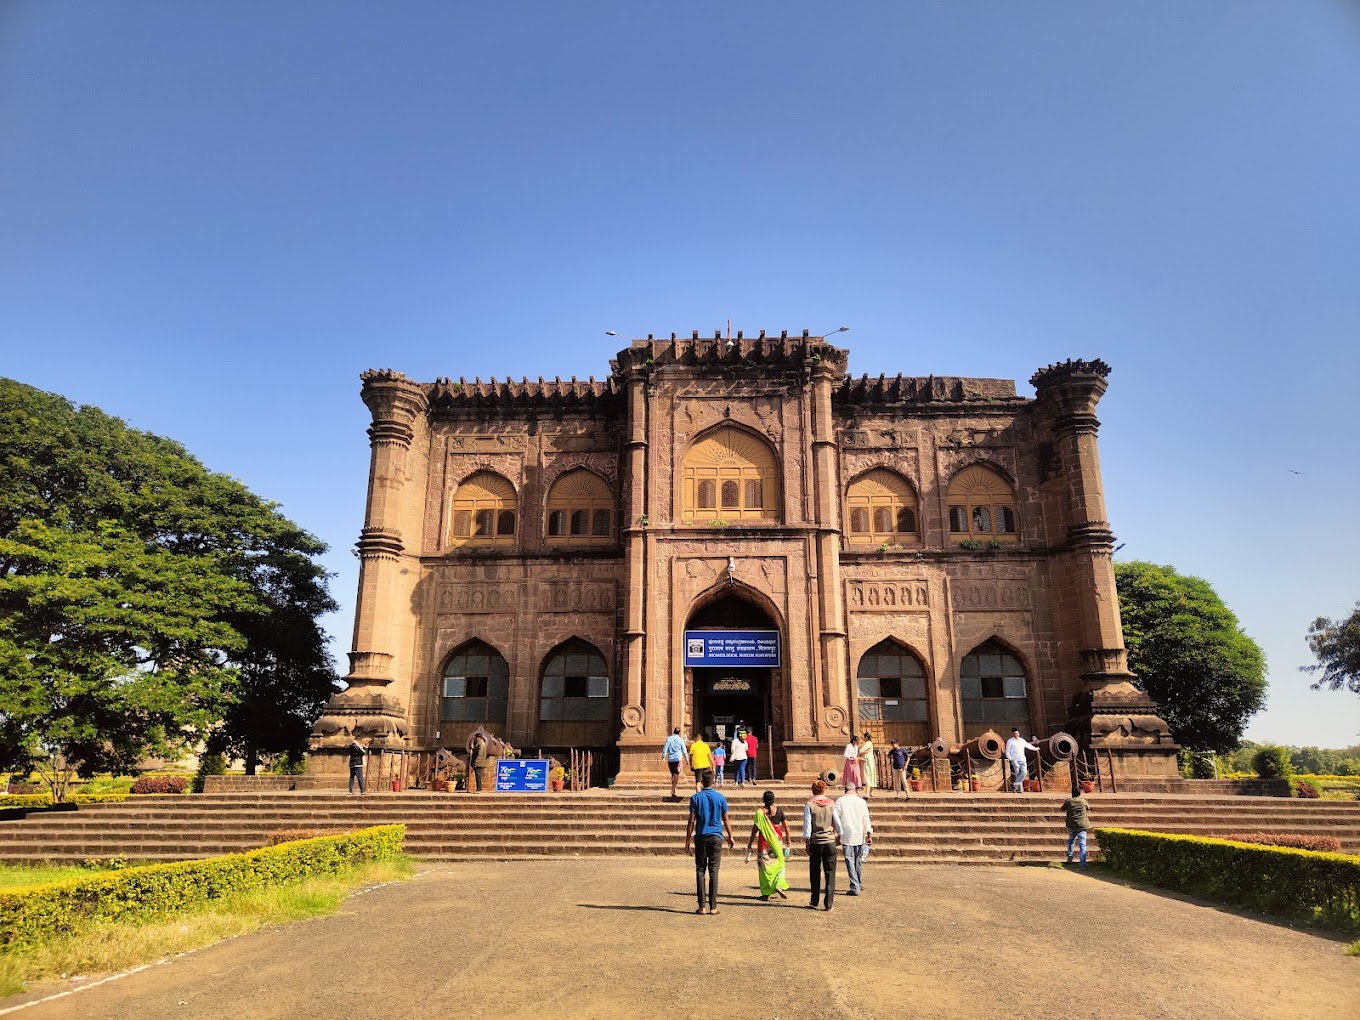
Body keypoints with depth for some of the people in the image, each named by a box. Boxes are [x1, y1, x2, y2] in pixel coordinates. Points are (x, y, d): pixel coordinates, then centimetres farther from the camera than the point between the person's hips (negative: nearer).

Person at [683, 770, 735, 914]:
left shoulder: (695, 798, -2)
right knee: (713, 871, 3)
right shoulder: (720, 797, 1)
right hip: (716, 837, 1)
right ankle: (713, 907, 3)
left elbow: (691, 821, -3)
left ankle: (702, 907, 3)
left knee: (700, 871, 5)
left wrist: (687, 840, 3)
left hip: (701, 837, 0)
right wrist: (731, 838, 16)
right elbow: (726, 820, 6)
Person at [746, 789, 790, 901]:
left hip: (764, 841, -2)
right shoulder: (779, 811, -4)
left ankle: (766, 893, 11)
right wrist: (788, 839, 14)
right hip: (777, 840, 2)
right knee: (779, 863, 16)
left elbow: (755, 829, -9)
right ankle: (779, 885, -5)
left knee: (764, 866, 9)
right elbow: (786, 827, 1)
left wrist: (750, 843, -1)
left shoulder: (760, 812, -10)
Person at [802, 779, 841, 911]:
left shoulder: (809, 805, -4)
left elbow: (807, 825, -7)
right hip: (830, 841, 1)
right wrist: (838, 836, 20)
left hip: (815, 842, -1)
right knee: (830, 873, 5)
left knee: (815, 873, 11)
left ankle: (814, 902, 16)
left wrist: (806, 842, -2)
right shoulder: (831, 804, 1)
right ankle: (828, 903, 3)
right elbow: (837, 823, 5)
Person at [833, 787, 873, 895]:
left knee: (850, 861, 0)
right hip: (860, 836, 3)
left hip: (847, 836, -3)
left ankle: (855, 888, -5)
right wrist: (869, 835, 9)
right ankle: (859, 884, 27)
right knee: (859, 861, 16)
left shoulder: (840, 801, 0)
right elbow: (866, 820, 5)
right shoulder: (861, 801, 5)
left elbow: (836, 819, -2)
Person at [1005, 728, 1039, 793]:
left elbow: (1028, 745, 36)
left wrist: (1035, 748, 49)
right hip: (1015, 760, -4)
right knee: (1018, 774, -7)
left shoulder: (1022, 740, 17)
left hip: (1022, 760, 4)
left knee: (1024, 772, -16)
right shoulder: (1010, 741, 5)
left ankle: (1015, 784, -8)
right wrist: (1010, 758, -10)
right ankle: (1020, 789, -1)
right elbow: (1007, 752, 3)